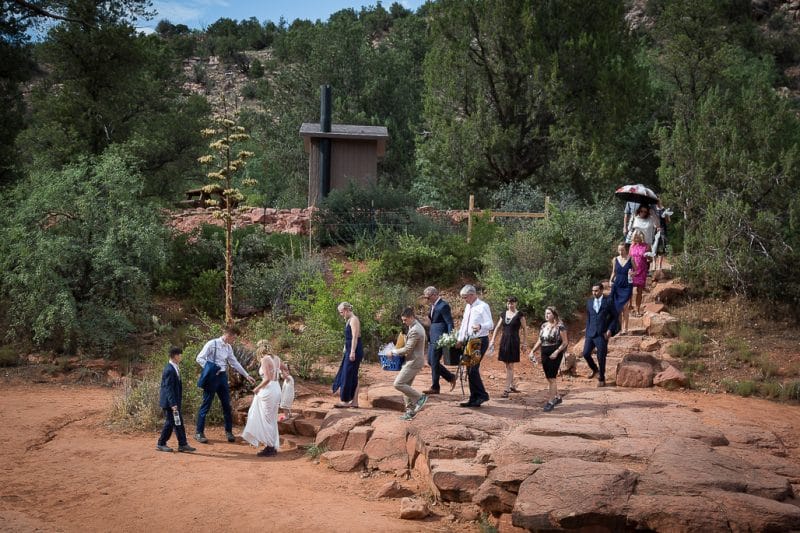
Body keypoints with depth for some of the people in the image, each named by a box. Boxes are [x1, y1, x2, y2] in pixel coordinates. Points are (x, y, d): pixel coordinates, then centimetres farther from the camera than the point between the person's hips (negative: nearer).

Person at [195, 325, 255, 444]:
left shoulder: (228, 347, 9)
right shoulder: (212, 344, -12)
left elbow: (235, 363, 16)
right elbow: (199, 358, -11)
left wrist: (246, 375, 16)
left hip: (223, 376, 7)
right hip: (212, 377, -6)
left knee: (227, 405, 9)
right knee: (206, 405, -2)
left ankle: (229, 432, 19)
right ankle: (199, 432, 7)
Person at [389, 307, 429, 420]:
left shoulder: (414, 331, -21)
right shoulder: (417, 326, 12)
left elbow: (407, 349, -20)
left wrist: (393, 352, -8)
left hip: (413, 362, -10)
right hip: (413, 361, 10)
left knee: (398, 384, -11)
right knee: (405, 385, 11)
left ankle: (420, 397, -3)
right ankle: (410, 411, 14)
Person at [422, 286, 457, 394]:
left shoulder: (443, 306, -15)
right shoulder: (433, 305, 13)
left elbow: (450, 323, -16)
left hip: (439, 338, -10)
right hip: (433, 338, 10)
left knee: (434, 362, -4)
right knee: (431, 361, 12)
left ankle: (434, 388, 5)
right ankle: (450, 377, 22)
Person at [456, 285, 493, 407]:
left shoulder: (483, 307, -12)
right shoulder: (468, 307, 13)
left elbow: (490, 324, -19)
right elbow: (464, 324, 19)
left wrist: (480, 326, -39)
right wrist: (460, 339, 13)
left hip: (480, 341, -9)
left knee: (473, 369, -15)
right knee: (469, 370, 9)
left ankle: (482, 395, -3)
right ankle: (474, 399, 16)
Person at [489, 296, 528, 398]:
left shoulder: (519, 315, -4)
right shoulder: (504, 314, 9)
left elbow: (525, 329, -3)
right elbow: (497, 328, 12)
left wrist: (524, 341, -9)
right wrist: (492, 340, 7)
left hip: (514, 341, -5)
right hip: (504, 340, 5)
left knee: (510, 366, -7)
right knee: (507, 365, 11)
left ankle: (507, 389, -9)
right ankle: (512, 386, 24)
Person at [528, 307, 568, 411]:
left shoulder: (560, 326, -11)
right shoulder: (543, 326, 10)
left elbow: (565, 342, -11)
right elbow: (540, 341, 16)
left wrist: (557, 352, -21)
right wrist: (533, 351, 5)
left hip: (555, 355, -7)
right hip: (544, 354, 7)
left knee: (551, 378, -6)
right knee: (549, 378, 14)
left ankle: (550, 402, -1)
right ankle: (557, 397, 30)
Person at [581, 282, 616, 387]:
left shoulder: (608, 302, -3)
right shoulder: (589, 302, 9)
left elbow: (613, 317, 3)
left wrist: (609, 329, -8)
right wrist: (587, 332, 11)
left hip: (602, 334, -4)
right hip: (590, 333, 4)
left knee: (601, 358, 0)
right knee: (586, 353, -3)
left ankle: (601, 379, 17)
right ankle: (594, 369, 26)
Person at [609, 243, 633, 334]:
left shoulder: (630, 259, -2)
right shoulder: (615, 260, 5)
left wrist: (632, 274, -17)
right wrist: (611, 280, -1)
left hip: (627, 286, -3)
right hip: (617, 285, 3)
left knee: (625, 307, -9)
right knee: (618, 307, 4)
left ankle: (625, 328, -5)